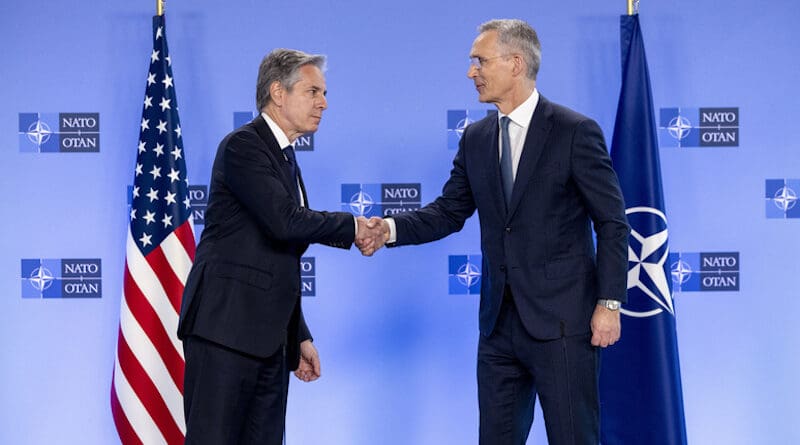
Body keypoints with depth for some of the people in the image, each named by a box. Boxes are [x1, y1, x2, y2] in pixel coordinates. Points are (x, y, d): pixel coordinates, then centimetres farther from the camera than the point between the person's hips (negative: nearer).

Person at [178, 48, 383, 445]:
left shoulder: (285, 158, 20)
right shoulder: (243, 145, -8)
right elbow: (284, 221, -22)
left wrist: (299, 337, 22)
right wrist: (350, 226, -7)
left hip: (268, 337, 9)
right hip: (225, 327, -9)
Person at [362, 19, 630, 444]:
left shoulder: (575, 131, -7)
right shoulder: (475, 138, 10)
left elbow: (612, 224, -7)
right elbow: (449, 211, 9)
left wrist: (609, 302, -12)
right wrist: (392, 228, -9)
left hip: (562, 318, -6)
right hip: (499, 321, 6)